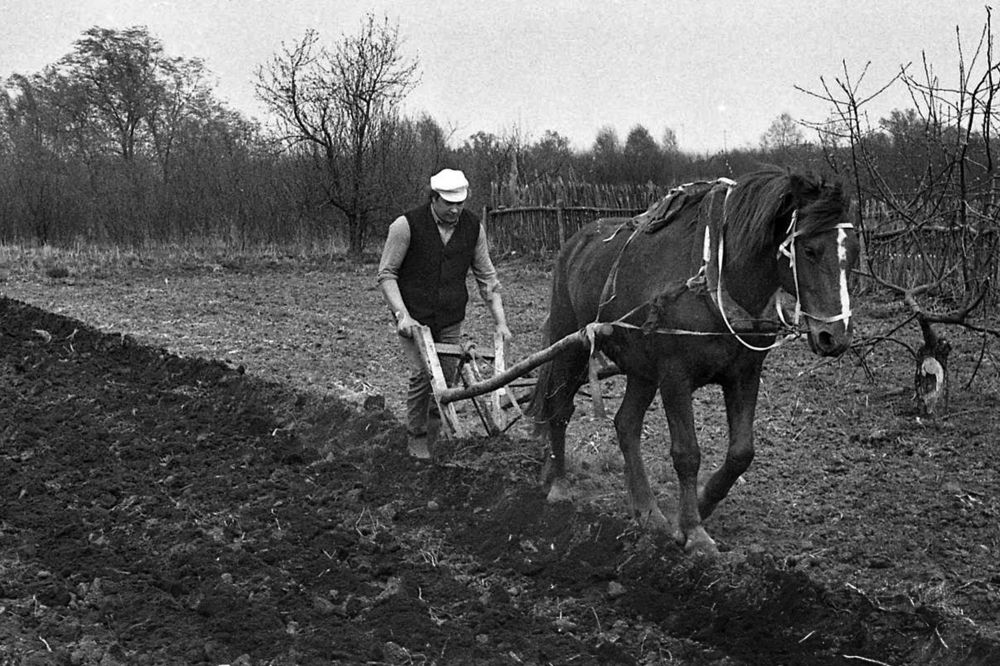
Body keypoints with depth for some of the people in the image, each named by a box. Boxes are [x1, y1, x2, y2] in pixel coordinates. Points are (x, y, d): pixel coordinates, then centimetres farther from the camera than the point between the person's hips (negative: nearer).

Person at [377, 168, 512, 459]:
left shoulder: (473, 228, -3)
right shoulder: (406, 225, -16)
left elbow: (486, 276, 5)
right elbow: (386, 274, -10)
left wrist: (500, 321, -2)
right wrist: (401, 315, -21)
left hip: (451, 320, 4)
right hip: (415, 317, -4)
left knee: (446, 377, 4)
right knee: (422, 374, -13)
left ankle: (432, 434, 22)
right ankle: (416, 437, 6)